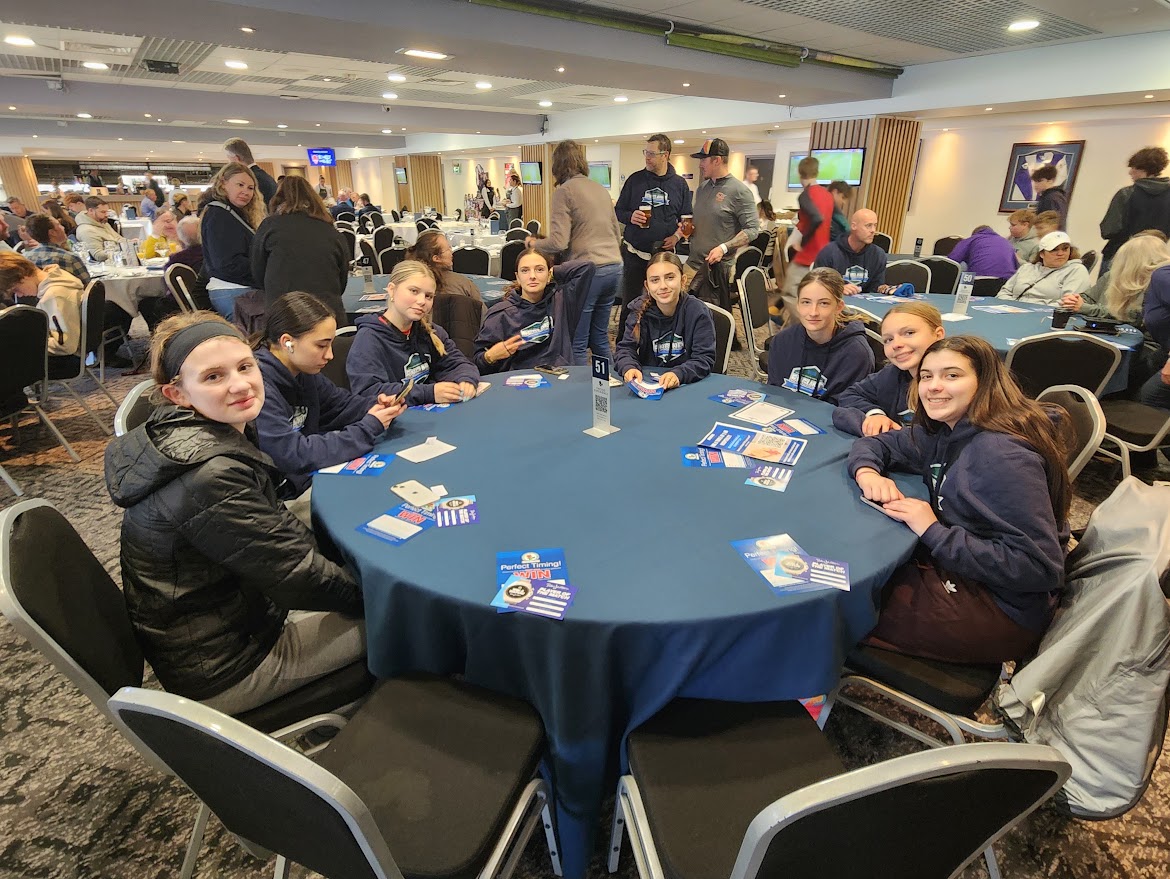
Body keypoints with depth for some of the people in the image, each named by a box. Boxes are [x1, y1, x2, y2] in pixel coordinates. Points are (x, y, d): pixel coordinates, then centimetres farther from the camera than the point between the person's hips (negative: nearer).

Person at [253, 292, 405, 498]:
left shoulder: (303, 372, 0)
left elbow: (342, 402, 14)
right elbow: (295, 455, -27)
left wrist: (378, 405, -8)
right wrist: (369, 428, -21)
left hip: (309, 480, 8)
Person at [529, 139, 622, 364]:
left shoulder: (564, 191, -6)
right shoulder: (600, 188, 15)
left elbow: (558, 243, -14)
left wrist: (534, 244, 4)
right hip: (614, 267, 8)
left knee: (577, 344, 2)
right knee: (600, 338, 17)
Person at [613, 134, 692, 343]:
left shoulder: (679, 183, 6)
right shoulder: (635, 179, 3)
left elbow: (686, 216, 13)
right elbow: (618, 211, 8)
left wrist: (677, 235, -6)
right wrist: (630, 217, -14)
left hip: (664, 252, 1)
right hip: (634, 251, 0)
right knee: (630, 302, 4)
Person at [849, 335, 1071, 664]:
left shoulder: (1002, 455, -24)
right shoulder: (945, 433, 1)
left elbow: (1039, 566, -27)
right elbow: (875, 444, 11)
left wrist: (933, 532, -26)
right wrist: (867, 473, -11)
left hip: (1000, 611, -8)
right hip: (955, 572, 8)